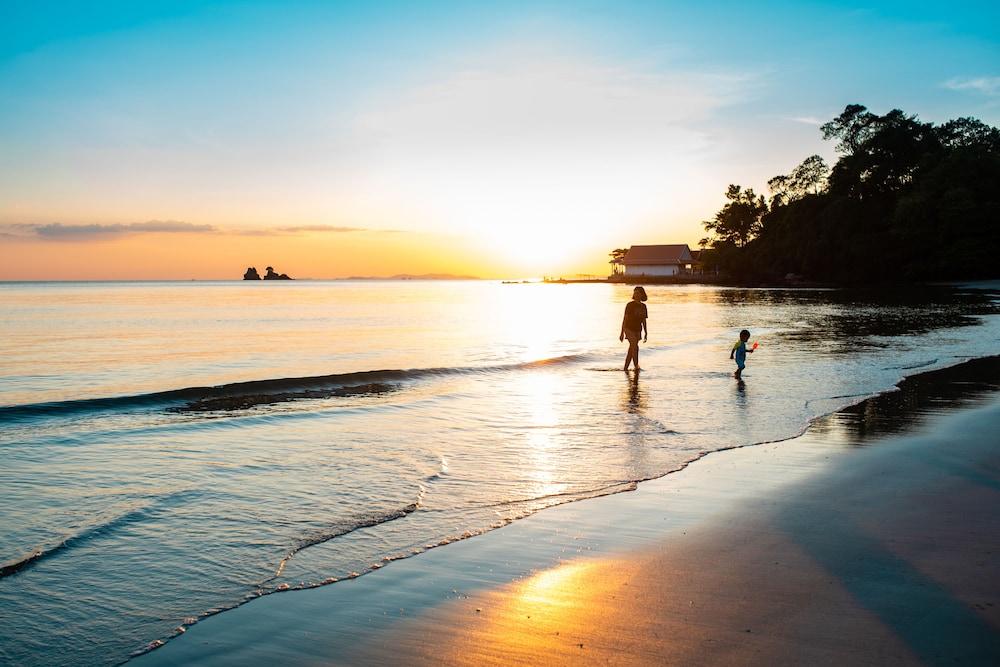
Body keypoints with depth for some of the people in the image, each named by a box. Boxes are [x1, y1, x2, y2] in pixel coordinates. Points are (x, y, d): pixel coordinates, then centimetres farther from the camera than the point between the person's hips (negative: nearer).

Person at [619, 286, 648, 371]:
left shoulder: (643, 306, 6)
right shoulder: (629, 305, -8)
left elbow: (644, 321, 11)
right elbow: (625, 318, -9)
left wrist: (646, 334, 9)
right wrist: (622, 333, -13)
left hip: (637, 331, 5)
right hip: (629, 329, -5)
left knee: (631, 350, 6)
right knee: (635, 347, -18)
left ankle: (625, 368, 14)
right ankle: (636, 367, -12)